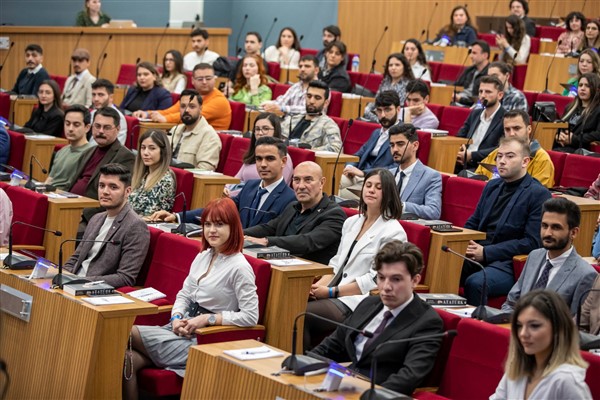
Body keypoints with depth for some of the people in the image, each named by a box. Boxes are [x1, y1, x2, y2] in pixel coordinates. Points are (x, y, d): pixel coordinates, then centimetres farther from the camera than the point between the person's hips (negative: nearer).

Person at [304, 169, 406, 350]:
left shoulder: (393, 232, -6)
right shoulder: (351, 222, 18)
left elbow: (375, 280, -12)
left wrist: (332, 291, -14)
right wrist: (320, 285, -2)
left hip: (357, 301, -7)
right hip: (336, 295, 7)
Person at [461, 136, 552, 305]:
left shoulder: (539, 194, -4)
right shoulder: (492, 186, 19)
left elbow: (533, 242, -11)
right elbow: (473, 224, 25)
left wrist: (486, 253, -14)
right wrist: (465, 245, 1)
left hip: (510, 264, -6)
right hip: (477, 255, 6)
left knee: (475, 283, -34)